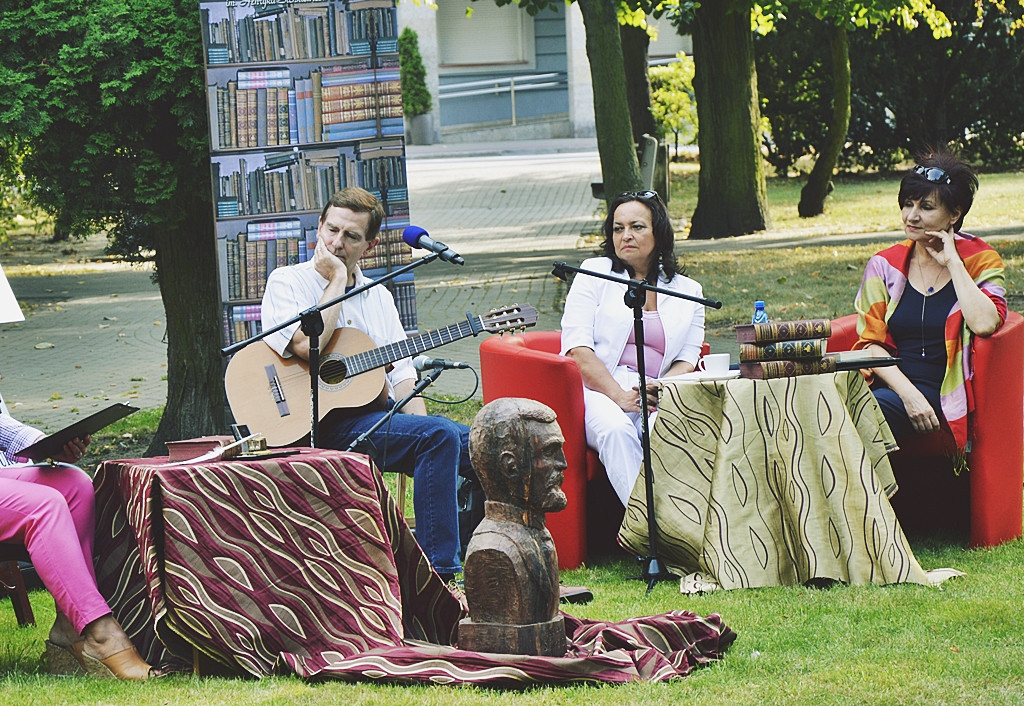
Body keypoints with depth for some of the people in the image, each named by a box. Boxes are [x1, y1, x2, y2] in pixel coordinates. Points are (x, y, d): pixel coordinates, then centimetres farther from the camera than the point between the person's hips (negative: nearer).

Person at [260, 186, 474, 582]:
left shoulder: (378, 297, 22)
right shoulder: (287, 283, 3)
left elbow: (402, 374, 15)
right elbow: (306, 346, -17)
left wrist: (420, 423, -5)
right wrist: (336, 279, -7)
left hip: (380, 413, 7)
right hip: (327, 423, -7)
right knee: (440, 436, -30)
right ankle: (437, 575, -32)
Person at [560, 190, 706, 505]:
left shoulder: (687, 292, 21)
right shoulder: (594, 273, 14)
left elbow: (687, 361, 13)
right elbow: (577, 348, 1)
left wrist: (660, 388, -11)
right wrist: (618, 396, -13)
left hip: (657, 396, 2)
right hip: (598, 391, -1)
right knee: (617, 431, -37)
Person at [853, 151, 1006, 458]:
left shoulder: (980, 262, 6)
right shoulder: (884, 265, 13)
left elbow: (984, 324, -14)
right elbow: (872, 342, 7)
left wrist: (953, 263, -7)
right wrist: (908, 393, -10)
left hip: (944, 401, -3)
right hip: (891, 385, 3)